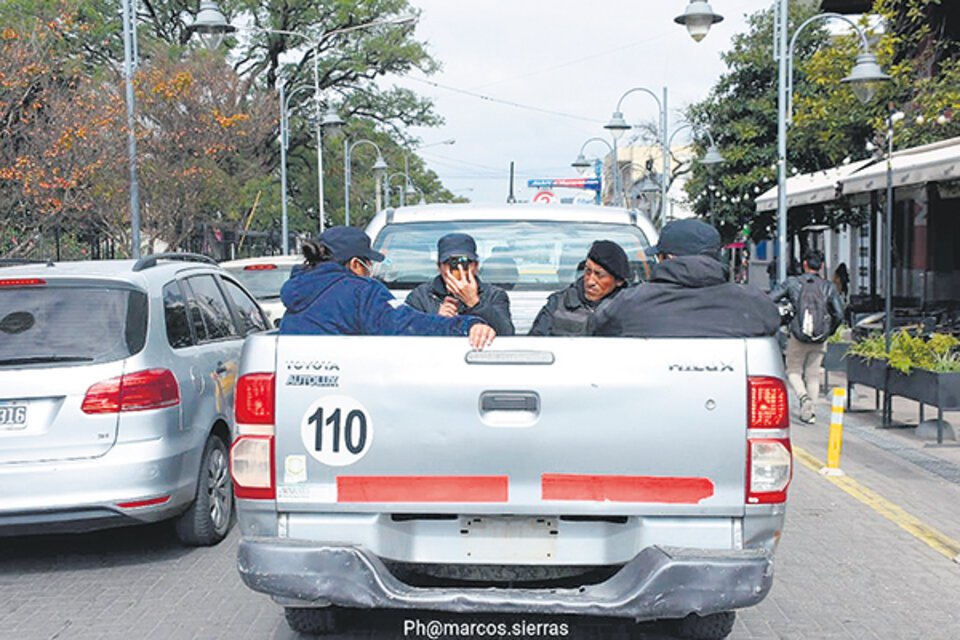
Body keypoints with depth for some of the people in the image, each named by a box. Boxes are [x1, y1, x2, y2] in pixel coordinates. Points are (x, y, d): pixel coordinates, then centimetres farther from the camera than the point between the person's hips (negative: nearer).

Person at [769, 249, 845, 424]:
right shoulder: (828, 287, 3)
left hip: (798, 336, -2)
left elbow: (769, 300, -6)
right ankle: (810, 410, 9)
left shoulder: (792, 282, -1)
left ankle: (803, 396, -13)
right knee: (813, 374, 14)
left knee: (793, 370, 14)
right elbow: (839, 314, -1)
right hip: (820, 339, 2)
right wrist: (829, 331, 16)